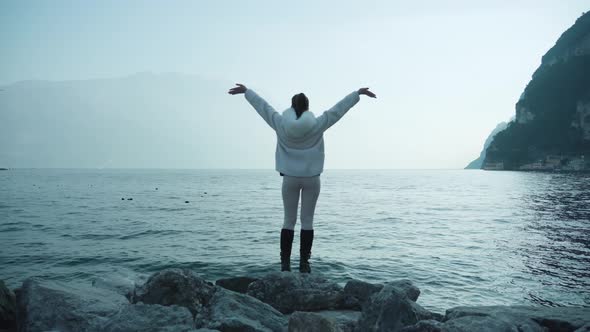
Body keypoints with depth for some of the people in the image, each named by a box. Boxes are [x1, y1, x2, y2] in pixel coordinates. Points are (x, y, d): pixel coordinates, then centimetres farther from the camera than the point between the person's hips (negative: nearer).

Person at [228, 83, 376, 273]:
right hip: (311, 178, -1)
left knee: (289, 221, 8)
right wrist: (358, 93, 10)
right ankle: (304, 264, 6)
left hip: (290, 178, 1)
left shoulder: (281, 124, -4)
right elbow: (338, 109, 1)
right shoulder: (317, 125, -7)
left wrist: (246, 91, 20)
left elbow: (263, 106, 7)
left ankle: (285, 263, 8)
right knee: (307, 222, 4)